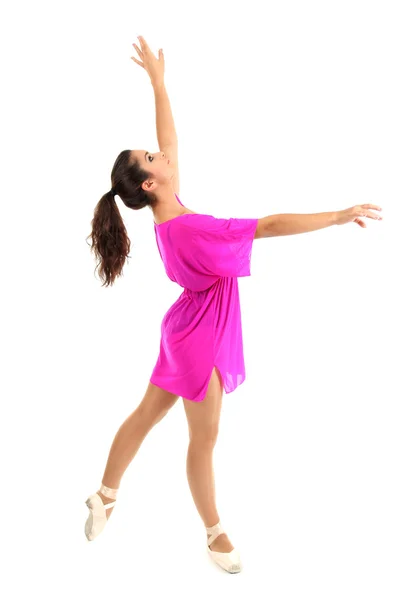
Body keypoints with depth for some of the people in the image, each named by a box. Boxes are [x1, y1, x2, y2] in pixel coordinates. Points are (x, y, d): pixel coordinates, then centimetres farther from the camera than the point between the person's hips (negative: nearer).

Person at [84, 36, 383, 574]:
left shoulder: (168, 217, -5)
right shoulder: (189, 230, -28)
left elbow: (171, 142, 5)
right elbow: (270, 226, -30)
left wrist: (158, 82, 9)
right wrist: (337, 216, -25)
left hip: (189, 334, 9)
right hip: (199, 339, -9)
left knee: (146, 414, 19)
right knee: (204, 439, 6)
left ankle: (105, 495, 34)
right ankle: (215, 532, 23)